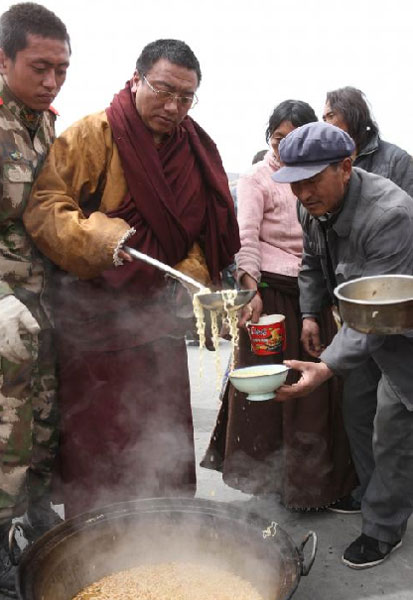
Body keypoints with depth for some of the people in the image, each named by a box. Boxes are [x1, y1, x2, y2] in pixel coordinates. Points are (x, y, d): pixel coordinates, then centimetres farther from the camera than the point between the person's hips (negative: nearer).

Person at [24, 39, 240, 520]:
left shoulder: (196, 149, 6)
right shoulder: (92, 135, -11)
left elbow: (208, 229, 9)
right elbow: (43, 210, -16)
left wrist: (192, 275, -8)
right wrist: (101, 236, -33)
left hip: (157, 316, 5)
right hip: (94, 315, -5)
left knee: (164, 436, 15)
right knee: (96, 437, 4)